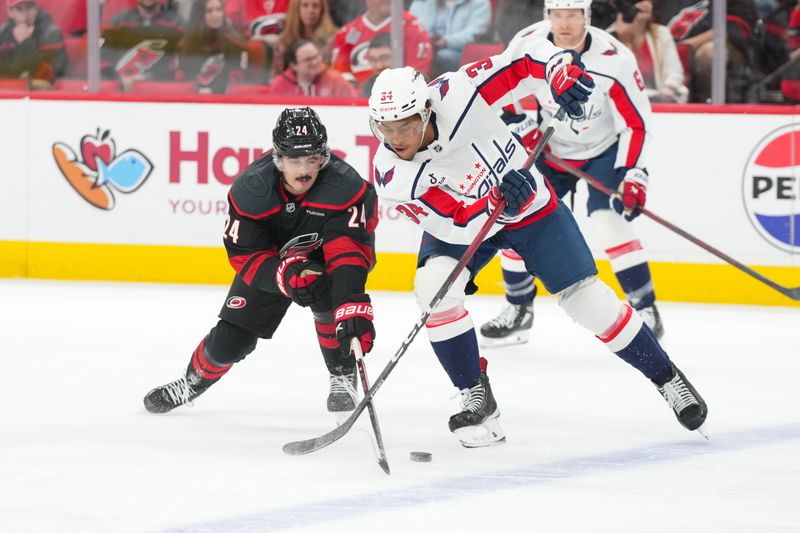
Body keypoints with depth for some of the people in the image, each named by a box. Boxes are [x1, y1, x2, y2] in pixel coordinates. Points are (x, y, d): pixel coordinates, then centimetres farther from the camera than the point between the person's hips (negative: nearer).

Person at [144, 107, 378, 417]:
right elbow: (244, 256, -23)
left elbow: (349, 251, -46)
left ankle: (343, 377, -8)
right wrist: (286, 273, -42)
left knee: (327, 302, -34)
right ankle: (191, 383, 31)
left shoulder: (344, 187, -36)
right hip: (269, 260, 2)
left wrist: (353, 307, -60)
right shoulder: (250, 189, -29)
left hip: (323, 257, -2)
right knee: (231, 338, 0)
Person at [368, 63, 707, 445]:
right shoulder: (392, 178, -28)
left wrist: (561, 69, -42)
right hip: (457, 225, 1)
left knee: (585, 298, -4)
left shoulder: (456, 95, -32)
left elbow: (524, 58, -23)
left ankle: (666, 377, 15)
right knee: (433, 287, -25)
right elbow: (457, 225, -31)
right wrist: (496, 199, -48)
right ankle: (475, 397, -8)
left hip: (531, 206, -1)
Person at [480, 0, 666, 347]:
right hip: (550, 150, 5)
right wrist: (523, 126, -10)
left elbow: (636, 121, -21)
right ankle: (519, 310, 20)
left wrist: (634, 175, -28)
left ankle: (646, 312, -16)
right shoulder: (528, 43, -18)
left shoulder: (613, 59, -28)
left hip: (604, 150, -4)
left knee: (606, 218, -25)